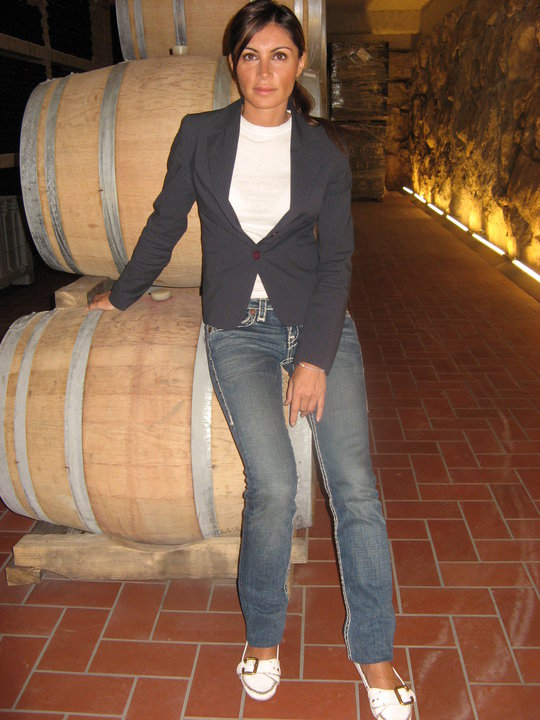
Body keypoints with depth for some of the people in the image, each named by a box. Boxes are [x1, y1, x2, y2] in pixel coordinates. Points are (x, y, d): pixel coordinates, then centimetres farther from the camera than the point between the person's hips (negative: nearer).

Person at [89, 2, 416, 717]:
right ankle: (262, 635, 13)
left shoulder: (324, 152, 5)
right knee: (273, 486, -16)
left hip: (316, 322, 1)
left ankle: (374, 652, 13)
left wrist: (315, 358, -9)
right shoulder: (200, 135, 6)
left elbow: (337, 260, 0)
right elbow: (165, 225, 15)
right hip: (237, 330, 0)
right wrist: (121, 296, 23)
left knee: (354, 485, -8)